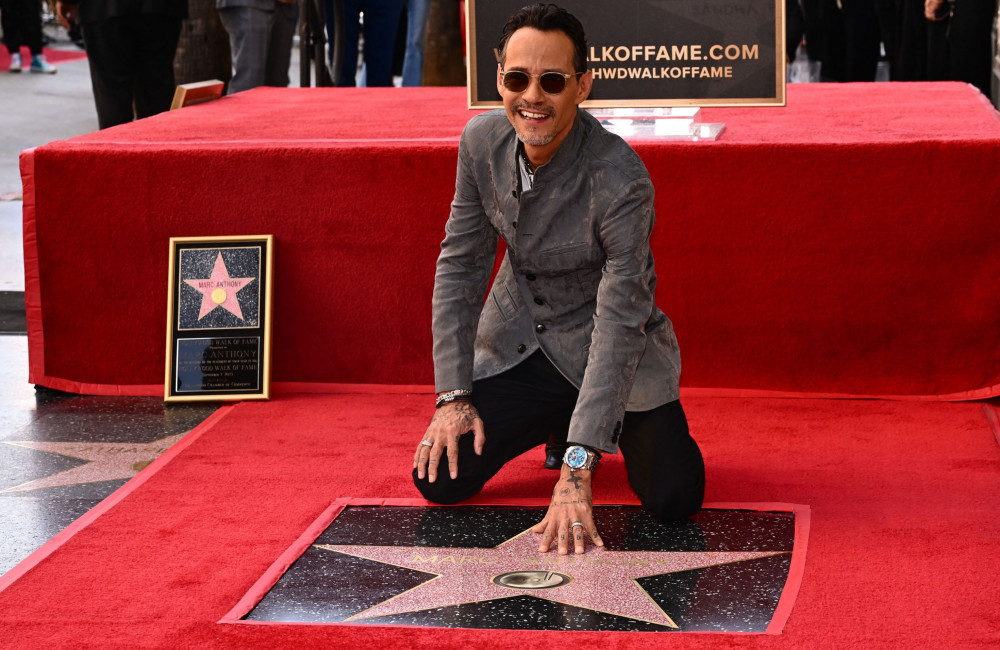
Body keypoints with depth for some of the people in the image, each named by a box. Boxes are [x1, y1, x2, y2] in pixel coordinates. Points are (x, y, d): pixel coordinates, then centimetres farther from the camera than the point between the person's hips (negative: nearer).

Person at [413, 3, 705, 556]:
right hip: (516, 344, 4)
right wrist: (454, 395, -8)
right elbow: (460, 263, -2)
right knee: (440, 479, -9)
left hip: (607, 352, -4)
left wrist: (577, 472, -37)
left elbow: (619, 324, -31)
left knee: (673, 499, -19)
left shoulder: (620, 179, -30)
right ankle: (555, 421, 20)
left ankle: (601, 427, 17)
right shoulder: (481, 141, -13)